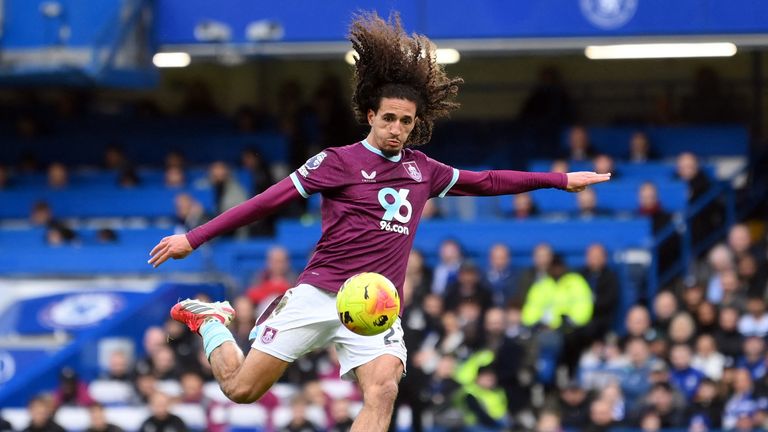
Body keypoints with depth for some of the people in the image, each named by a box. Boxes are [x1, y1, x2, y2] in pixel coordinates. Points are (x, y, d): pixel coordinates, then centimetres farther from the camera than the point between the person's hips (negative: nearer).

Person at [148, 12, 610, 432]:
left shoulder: (423, 170, 13)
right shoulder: (339, 161, -1)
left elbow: (487, 181, 24)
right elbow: (268, 200, -4)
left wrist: (561, 179, 23)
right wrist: (193, 239, -7)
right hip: (318, 294, -3)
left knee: (383, 390, -23)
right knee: (242, 389, -3)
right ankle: (211, 322, 27)